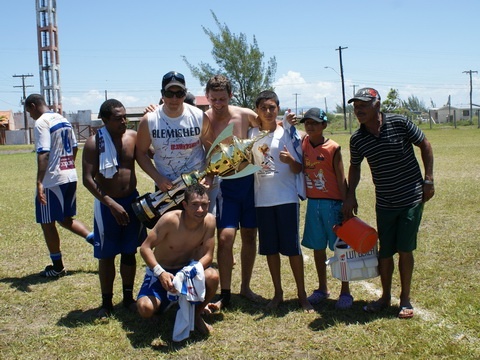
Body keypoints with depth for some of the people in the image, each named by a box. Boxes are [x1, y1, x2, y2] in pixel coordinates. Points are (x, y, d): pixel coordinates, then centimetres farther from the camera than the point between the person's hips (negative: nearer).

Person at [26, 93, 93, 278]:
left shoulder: (41, 123, -13)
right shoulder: (64, 120, 12)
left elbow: (43, 154, -24)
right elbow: (74, 148, 18)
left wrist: (39, 182, -28)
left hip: (52, 181, -8)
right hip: (71, 177, 8)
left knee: (47, 223, 6)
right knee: (65, 219, 22)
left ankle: (57, 267, 14)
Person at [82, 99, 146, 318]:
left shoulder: (133, 137, -1)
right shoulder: (94, 143, -12)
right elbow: (88, 179, -15)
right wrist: (111, 204, -21)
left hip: (132, 201, 3)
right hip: (106, 204, -3)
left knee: (129, 252, 12)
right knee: (107, 255, 6)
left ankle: (128, 297, 27)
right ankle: (106, 302, 20)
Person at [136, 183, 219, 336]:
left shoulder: (209, 220, -16)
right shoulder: (170, 219, -27)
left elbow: (208, 255, -14)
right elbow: (145, 248, -23)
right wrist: (160, 273, -38)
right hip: (161, 271, -2)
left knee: (212, 277, -30)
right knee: (145, 309, -26)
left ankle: (196, 315, 0)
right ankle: (164, 300, 14)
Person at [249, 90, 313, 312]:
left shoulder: (287, 133, -1)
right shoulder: (251, 134, 6)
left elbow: (298, 170, -3)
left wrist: (290, 160, -23)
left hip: (286, 197, -3)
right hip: (262, 199, 3)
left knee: (292, 247, -1)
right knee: (270, 248, 9)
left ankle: (302, 294, 12)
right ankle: (278, 292, 23)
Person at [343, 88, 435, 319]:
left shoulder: (399, 123, -12)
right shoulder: (357, 139, -3)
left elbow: (425, 145, -1)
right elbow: (355, 167, 13)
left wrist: (428, 179, -5)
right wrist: (350, 195, 4)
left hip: (411, 199, -3)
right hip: (384, 203, 3)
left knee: (405, 250, 1)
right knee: (384, 251, 8)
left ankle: (405, 299, 18)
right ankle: (385, 297, 26)